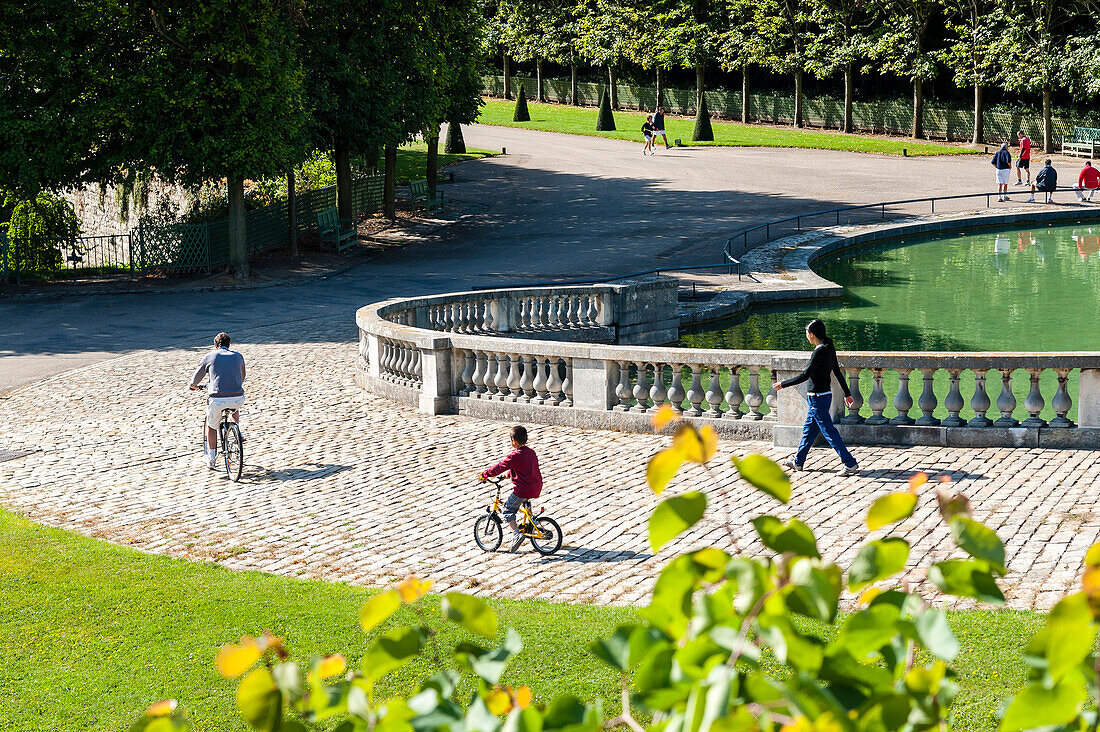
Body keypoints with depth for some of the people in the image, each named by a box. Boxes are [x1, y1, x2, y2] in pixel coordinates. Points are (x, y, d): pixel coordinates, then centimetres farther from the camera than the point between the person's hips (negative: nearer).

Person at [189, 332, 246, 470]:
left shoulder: (209, 357, 11)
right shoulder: (238, 356, 17)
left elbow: (196, 377, 22)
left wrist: (193, 386, 45)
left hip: (217, 399, -2)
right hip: (237, 397, 2)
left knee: (211, 426, 21)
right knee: (235, 407, 39)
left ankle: (211, 458, 18)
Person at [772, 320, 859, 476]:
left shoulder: (819, 352, -21)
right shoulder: (830, 349, 6)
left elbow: (805, 376, -21)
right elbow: (838, 373, 13)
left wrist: (783, 384, -11)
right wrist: (847, 394, 21)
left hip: (818, 399, -10)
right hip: (825, 395, 10)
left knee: (829, 433, -5)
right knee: (809, 430, 20)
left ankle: (850, 464, -5)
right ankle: (798, 462, 32)